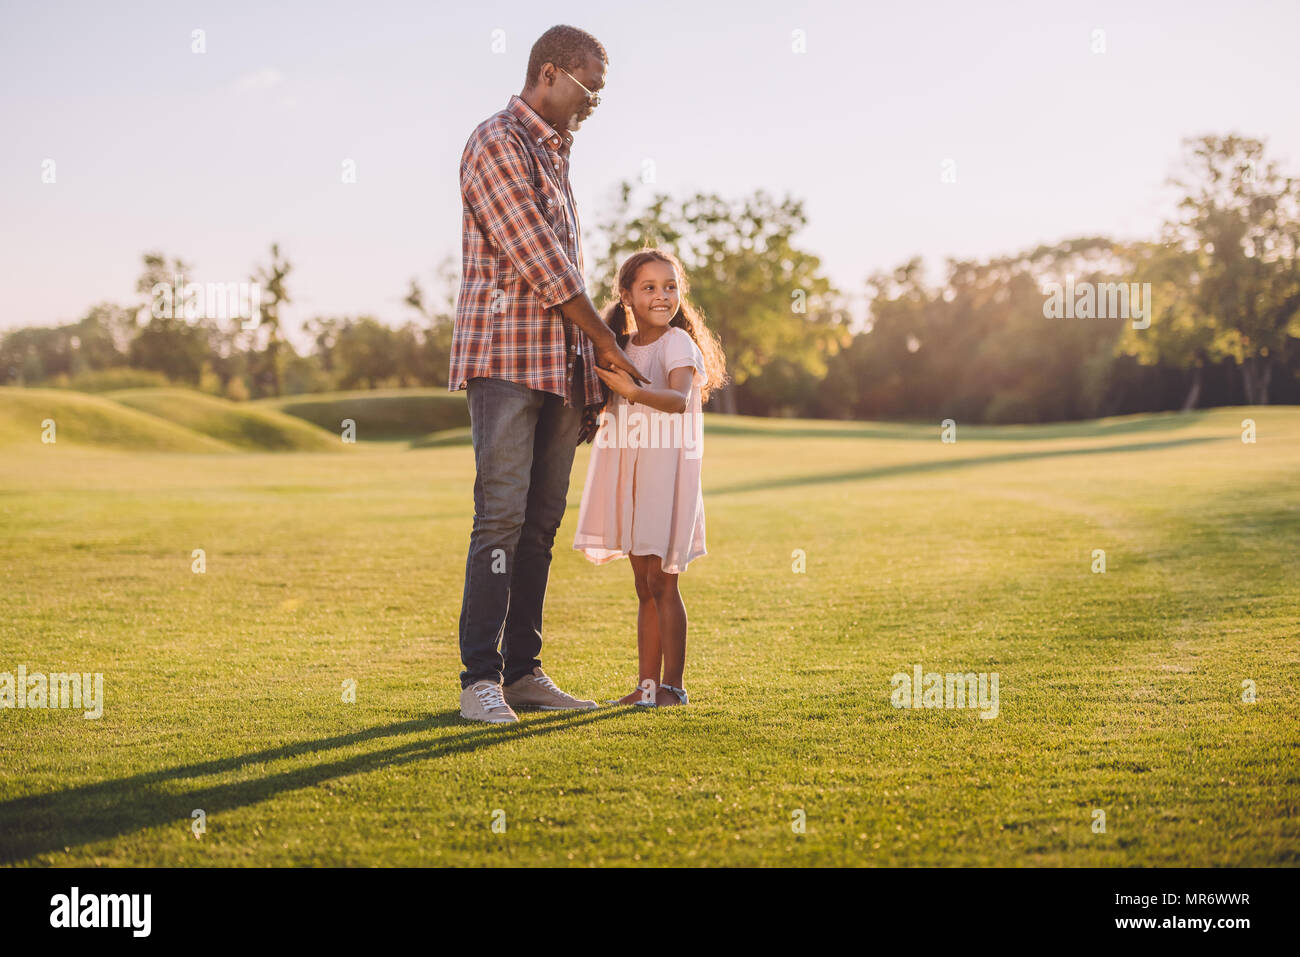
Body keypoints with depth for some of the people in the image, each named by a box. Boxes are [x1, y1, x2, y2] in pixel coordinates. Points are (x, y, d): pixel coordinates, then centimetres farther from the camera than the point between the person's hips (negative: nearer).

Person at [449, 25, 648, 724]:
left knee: (541, 523, 6)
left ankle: (523, 671, 10)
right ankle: (480, 680, -10)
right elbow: (540, 266, -13)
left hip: (560, 366, 8)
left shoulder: (555, 156, 21)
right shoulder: (496, 143, -7)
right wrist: (609, 346, -6)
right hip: (505, 359, -8)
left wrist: (589, 380, 16)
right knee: (501, 518, -12)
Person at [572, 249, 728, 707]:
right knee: (645, 587, 10)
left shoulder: (678, 344, -9)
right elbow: (605, 406, 25)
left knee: (662, 583, -7)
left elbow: (679, 398, -27)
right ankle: (647, 685, 14)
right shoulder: (622, 347, 13)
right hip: (630, 476, 7)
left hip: (667, 473, -7)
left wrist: (632, 391, -41)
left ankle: (673, 685, 0)